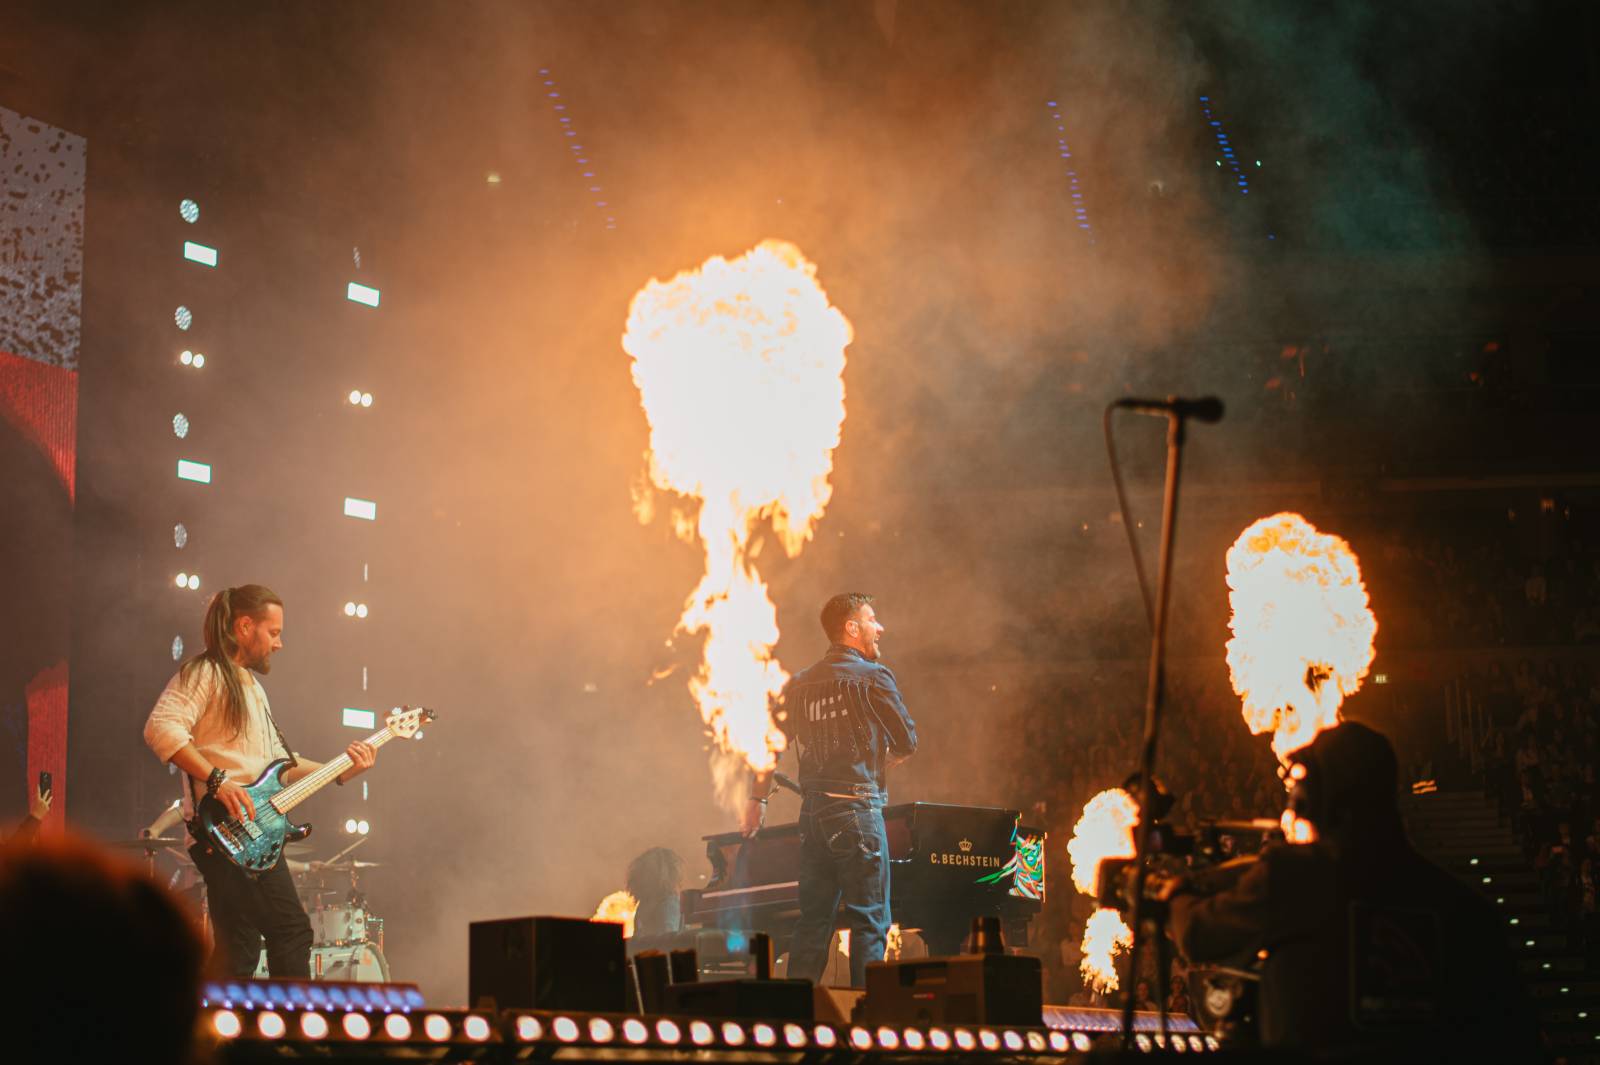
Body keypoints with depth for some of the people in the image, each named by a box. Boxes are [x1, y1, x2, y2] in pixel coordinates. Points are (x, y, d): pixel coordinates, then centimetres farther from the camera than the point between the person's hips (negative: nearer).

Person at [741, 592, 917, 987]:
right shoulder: (872, 677, -4)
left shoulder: (799, 684, 13)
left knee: (812, 921, 9)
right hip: (857, 808, -6)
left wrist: (757, 799, 22)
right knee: (869, 921, -4)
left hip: (812, 812, 6)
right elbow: (907, 741, -3)